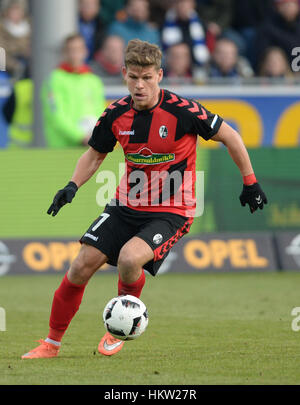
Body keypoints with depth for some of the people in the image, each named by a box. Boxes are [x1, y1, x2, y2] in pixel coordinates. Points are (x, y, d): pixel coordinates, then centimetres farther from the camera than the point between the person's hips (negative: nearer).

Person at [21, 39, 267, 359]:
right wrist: (73, 185, -5)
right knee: (82, 266, -5)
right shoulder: (116, 114, -5)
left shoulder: (182, 111, -18)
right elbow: (94, 155, 12)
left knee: (129, 258, -30)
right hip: (126, 206, 5)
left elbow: (230, 137, -5)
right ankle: (52, 343, 14)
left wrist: (250, 183, 0)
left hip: (170, 212, -5)